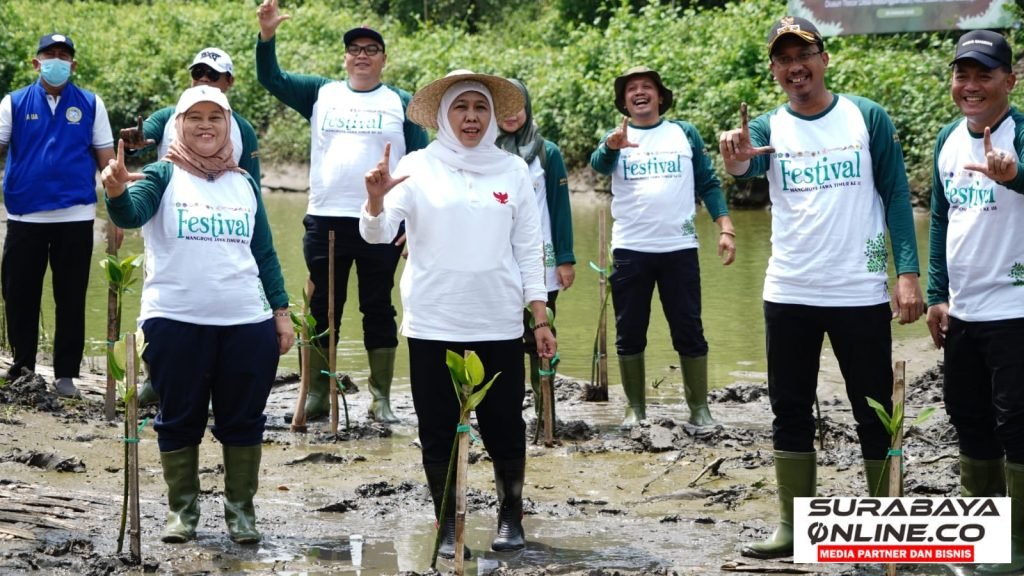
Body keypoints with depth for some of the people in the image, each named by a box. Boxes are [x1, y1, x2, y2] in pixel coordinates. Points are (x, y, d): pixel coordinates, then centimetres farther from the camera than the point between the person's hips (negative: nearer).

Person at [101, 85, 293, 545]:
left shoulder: (245, 184, 11)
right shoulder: (163, 176, 0)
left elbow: (265, 253, 15)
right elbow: (131, 214, -20)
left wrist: (281, 311, 8)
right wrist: (117, 192, -42)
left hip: (247, 324, 3)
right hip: (175, 322, -3)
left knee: (243, 421, 7)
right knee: (179, 420, 5)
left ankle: (241, 509, 17)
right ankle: (181, 510, 16)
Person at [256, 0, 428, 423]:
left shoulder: (401, 103, 6)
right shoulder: (321, 93, 10)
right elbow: (271, 79, 3)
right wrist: (267, 35, -13)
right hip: (325, 220, 1)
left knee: (378, 309, 4)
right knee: (322, 309, 6)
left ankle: (381, 397, 9)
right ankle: (317, 394, 13)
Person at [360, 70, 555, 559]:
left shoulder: (514, 170, 4)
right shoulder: (418, 168, -2)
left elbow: (528, 251, 8)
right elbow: (376, 234, -9)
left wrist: (541, 320, 4)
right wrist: (376, 199, -31)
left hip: (498, 328, 1)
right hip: (433, 328, -1)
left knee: (505, 429, 5)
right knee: (439, 433, 5)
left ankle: (511, 517, 25)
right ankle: (448, 526, 19)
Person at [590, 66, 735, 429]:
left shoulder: (685, 134, 8)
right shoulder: (615, 139, 6)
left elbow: (708, 184, 9)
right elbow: (599, 164, -17)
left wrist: (726, 229, -4)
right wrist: (612, 146, -41)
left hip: (679, 248, 0)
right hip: (629, 250, 0)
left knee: (689, 332, 0)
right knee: (629, 334, 4)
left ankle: (699, 409, 6)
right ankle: (635, 408, 13)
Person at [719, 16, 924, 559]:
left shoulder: (867, 117, -1)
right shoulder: (767, 127, 1)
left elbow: (896, 196, -1)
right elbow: (746, 165, -22)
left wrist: (908, 271, -11)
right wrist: (735, 158, -47)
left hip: (861, 292, -2)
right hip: (788, 294, 2)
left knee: (875, 413, 5)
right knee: (790, 410, 9)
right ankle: (793, 527, 18)